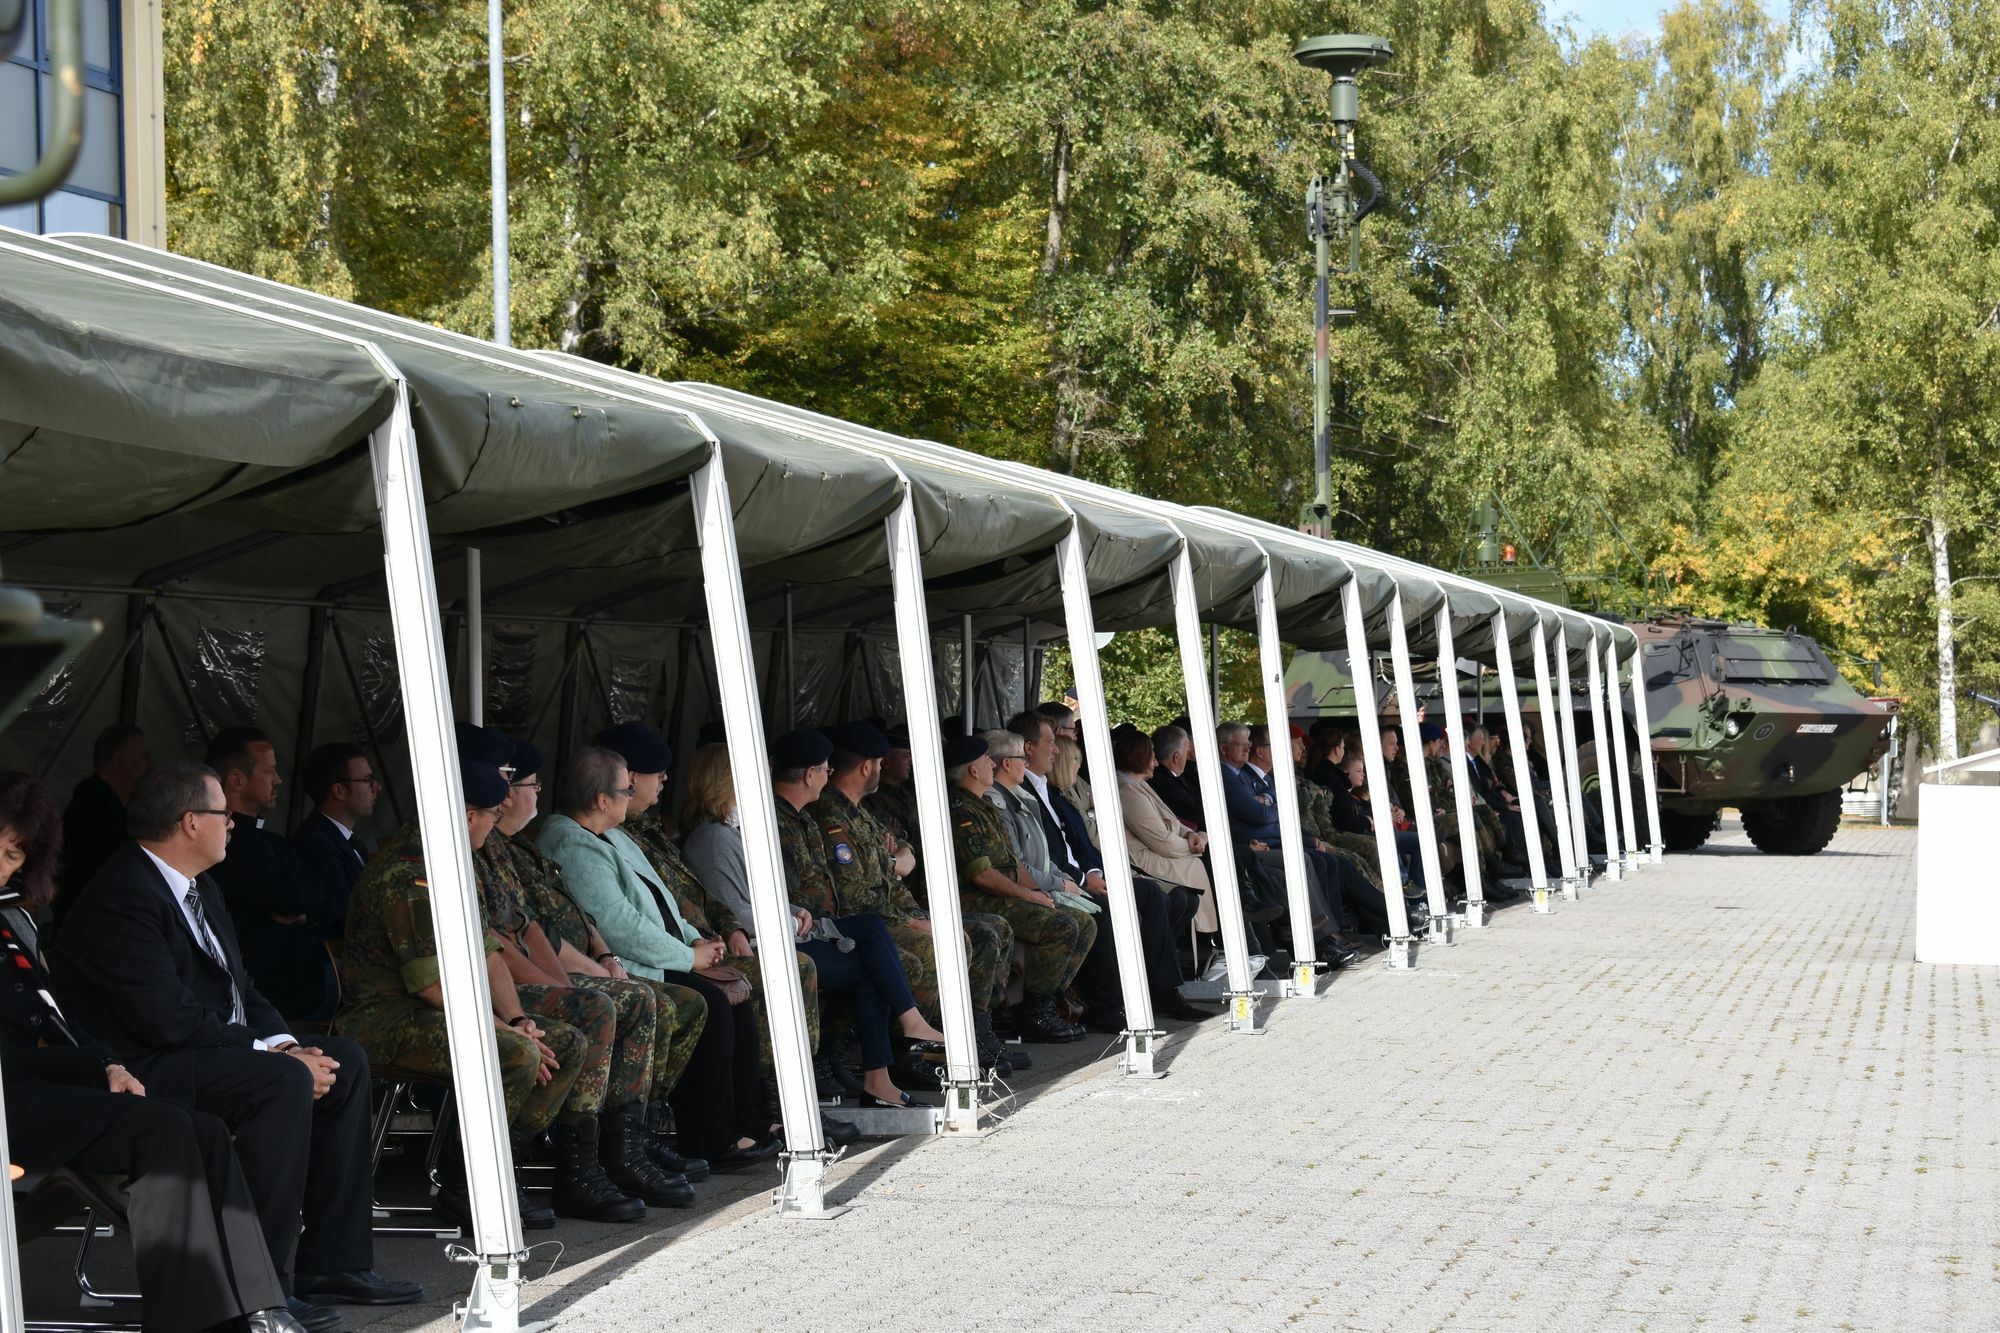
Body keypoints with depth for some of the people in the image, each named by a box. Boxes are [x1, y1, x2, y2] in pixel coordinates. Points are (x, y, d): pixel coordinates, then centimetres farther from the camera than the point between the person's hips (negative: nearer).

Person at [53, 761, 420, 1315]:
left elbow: (238, 986, 17)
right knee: (284, 1081, -30)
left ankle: (331, 1264, 2)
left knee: (345, 1061, 4)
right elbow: (168, 1018, -25)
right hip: (139, 1073, -11)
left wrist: (283, 1042, -3)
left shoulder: (199, 889, 15)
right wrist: (272, 1054, -21)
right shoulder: (121, 898, -18)